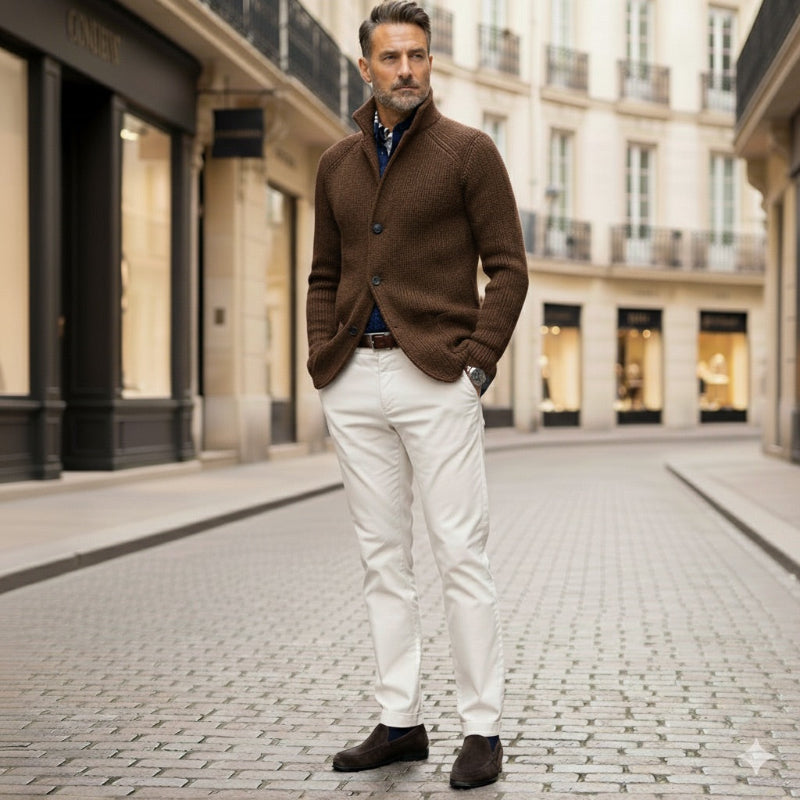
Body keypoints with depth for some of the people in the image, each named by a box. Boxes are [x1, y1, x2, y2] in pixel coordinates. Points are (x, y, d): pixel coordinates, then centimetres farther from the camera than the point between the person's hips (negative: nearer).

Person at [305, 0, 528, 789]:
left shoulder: (467, 151, 0)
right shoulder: (337, 163, 14)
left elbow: (508, 268, -2)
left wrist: (476, 361, -11)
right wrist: (323, 361, 6)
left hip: (435, 376, -5)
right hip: (354, 380, 5)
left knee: (460, 554, -4)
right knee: (383, 556, 9)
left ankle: (482, 729, 3)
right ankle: (398, 721, 17)